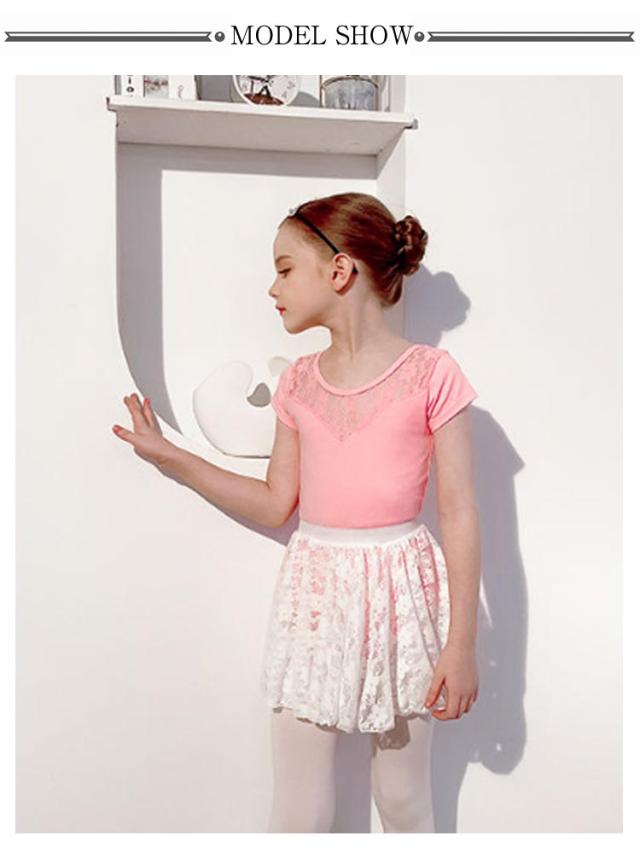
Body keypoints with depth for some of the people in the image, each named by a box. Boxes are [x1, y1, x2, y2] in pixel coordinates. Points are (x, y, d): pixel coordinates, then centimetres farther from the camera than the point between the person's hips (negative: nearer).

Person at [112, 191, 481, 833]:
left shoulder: (430, 374, -8)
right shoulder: (299, 382, 5)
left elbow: (458, 513, -8)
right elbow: (276, 504, 8)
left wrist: (461, 642, -8)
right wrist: (170, 458, 5)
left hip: (398, 591, -3)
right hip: (312, 589, 3)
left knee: (404, 800, 16)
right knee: (297, 814, 11)